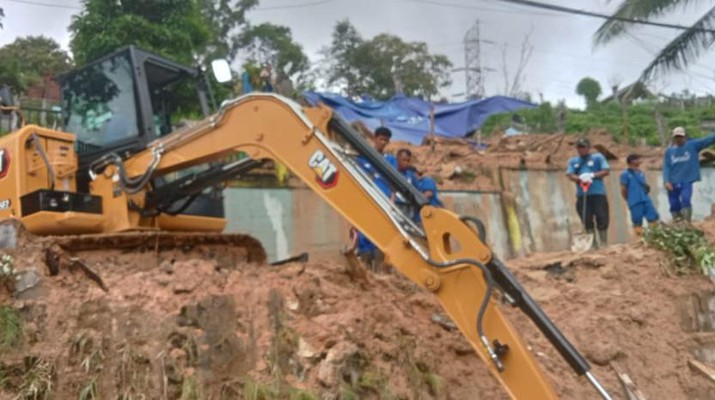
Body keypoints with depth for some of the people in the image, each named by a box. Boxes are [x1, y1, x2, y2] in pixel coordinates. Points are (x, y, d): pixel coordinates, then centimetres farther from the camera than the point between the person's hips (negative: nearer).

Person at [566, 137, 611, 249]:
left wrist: (592, 175, -14)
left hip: (598, 193, -2)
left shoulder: (598, 157, 8)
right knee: (587, 221, 3)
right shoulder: (573, 161, 13)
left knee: (602, 219, -4)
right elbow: (570, 175, 2)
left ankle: (604, 244, 7)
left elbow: (606, 171, 0)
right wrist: (580, 178, -17)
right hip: (582, 195, 2)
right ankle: (593, 245, 11)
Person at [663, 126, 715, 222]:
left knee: (685, 200, -21)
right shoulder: (669, 151, 6)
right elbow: (666, 167, 1)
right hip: (673, 183, 2)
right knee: (674, 205, 4)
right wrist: (666, 181, -11)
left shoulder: (693, 145, 3)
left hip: (687, 181, -2)